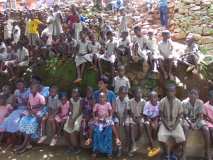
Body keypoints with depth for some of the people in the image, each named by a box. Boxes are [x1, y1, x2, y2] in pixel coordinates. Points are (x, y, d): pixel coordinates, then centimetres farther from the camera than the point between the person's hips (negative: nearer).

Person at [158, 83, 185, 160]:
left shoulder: (178, 102, -6)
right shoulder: (162, 101, -10)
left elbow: (180, 115, 0)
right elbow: (161, 115, -4)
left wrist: (175, 125, -14)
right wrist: (166, 124, -16)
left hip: (175, 123, 1)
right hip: (165, 122, -1)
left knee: (182, 140, -17)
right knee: (161, 138, -25)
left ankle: (171, 151, 13)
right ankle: (166, 152, 6)